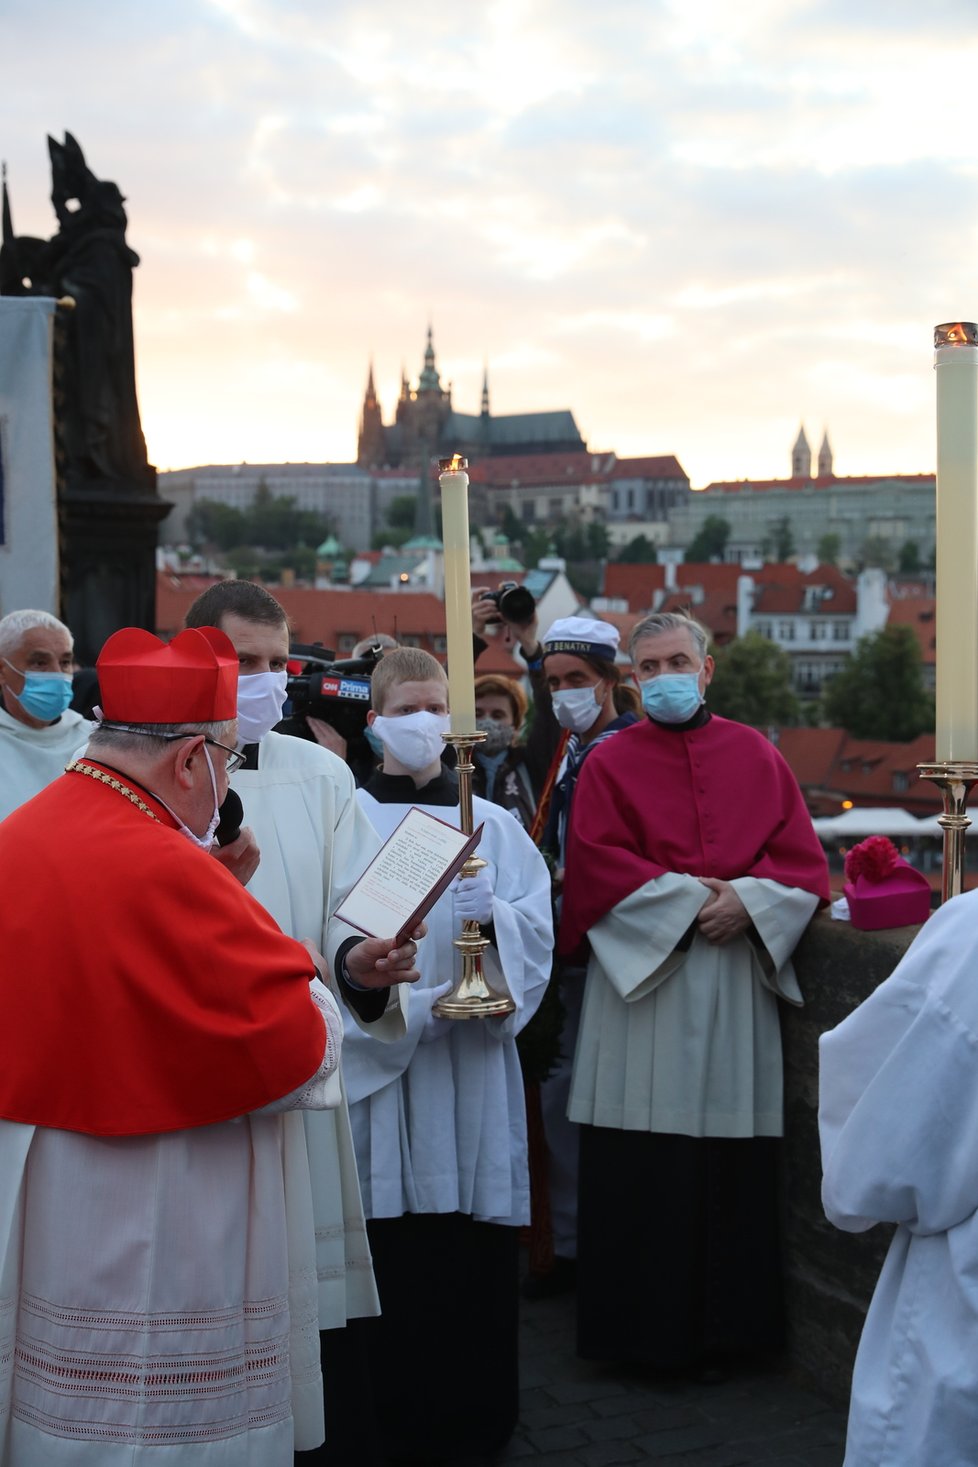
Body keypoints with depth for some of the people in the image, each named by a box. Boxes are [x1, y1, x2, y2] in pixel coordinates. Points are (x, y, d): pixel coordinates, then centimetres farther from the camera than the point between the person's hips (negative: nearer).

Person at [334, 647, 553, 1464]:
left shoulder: (495, 825, 11)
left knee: (475, 1255, 2)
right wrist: (412, 1004, -18)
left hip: (475, 1067, 2)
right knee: (397, 1252, -2)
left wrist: (489, 912, -20)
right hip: (380, 1063, -2)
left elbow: (537, 929, 1)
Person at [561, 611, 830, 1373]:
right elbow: (598, 865, -5)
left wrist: (748, 899, -11)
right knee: (642, 1166, -1)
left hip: (738, 986, 2)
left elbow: (802, 858, 6)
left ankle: (724, 1324, 15)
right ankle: (643, 1326, 10)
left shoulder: (757, 757, 10)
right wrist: (687, 898, -12)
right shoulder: (611, 763, 5)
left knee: (732, 1160, 3)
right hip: (642, 980, -1)